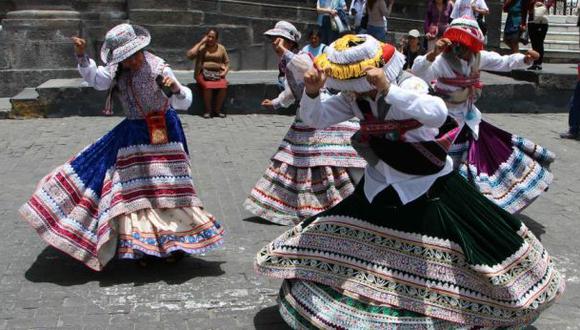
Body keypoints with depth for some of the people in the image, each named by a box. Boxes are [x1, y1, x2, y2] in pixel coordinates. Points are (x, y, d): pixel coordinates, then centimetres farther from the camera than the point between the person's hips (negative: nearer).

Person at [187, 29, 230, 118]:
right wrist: (201, 42, -7)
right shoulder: (201, 47, 5)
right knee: (208, 86, -35)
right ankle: (207, 110, -16)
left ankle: (217, 109, -12)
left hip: (218, 74, 2)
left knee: (223, 86, -30)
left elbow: (227, 62, 18)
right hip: (203, 74, -2)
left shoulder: (221, 48, 14)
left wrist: (225, 71, -4)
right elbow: (189, 55, -12)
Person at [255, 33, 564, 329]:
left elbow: (437, 114, -44)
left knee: (482, 242, -2)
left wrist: (388, 90, -51)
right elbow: (315, 118, -9)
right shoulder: (354, 97, -8)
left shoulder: (408, 85, -25)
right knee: (331, 238, 10)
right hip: (380, 188, 5)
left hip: (429, 188, -5)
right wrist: (312, 92, -30)